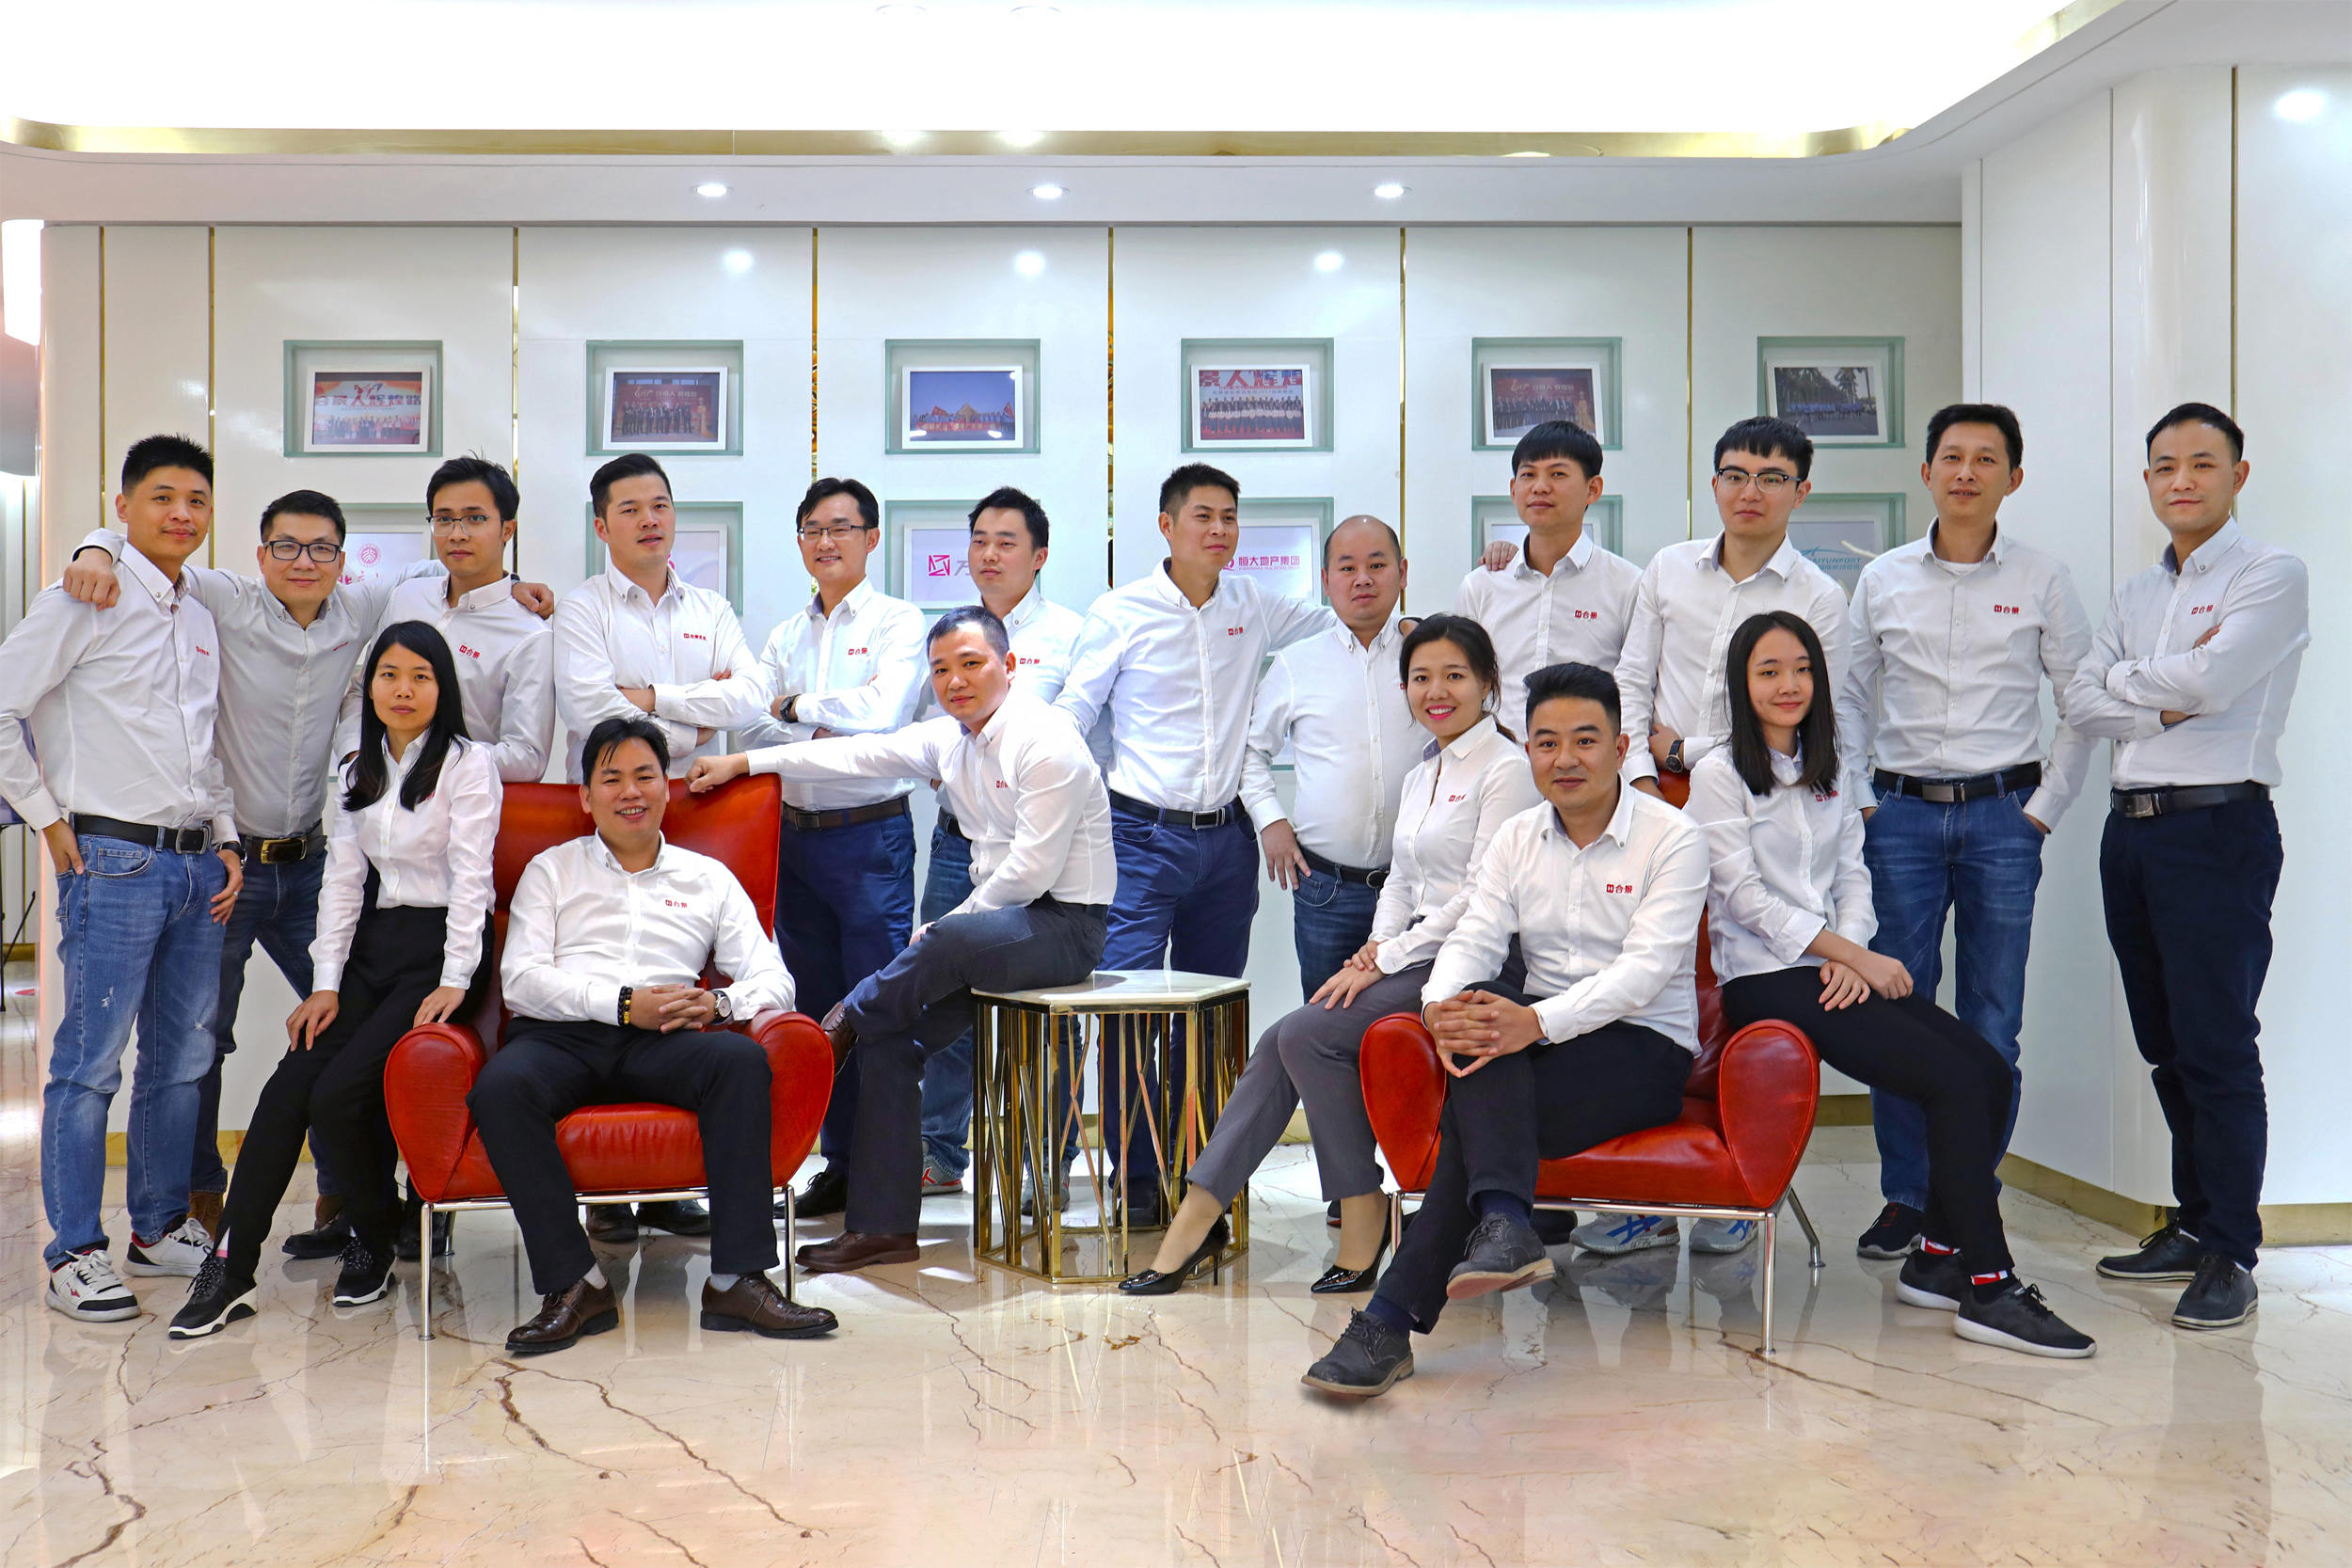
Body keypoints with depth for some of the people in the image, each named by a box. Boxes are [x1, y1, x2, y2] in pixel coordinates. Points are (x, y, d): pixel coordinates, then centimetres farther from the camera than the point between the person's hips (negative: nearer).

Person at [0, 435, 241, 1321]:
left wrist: (225, 839, 13)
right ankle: (76, 1255, 4)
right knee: (91, 1062, -3)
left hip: (196, 865, 7)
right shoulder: (89, 599, -5)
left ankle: (160, 1228, 24)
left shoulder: (202, 620, 17)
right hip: (113, 859, -7)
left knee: (183, 1060, 12)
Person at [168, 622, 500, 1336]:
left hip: (441, 948, -6)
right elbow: (343, 879, 11)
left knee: (339, 1093, -20)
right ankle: (230, 1265, -10)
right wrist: (326, 982, 1)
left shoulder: (469, 763, -4)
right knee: (288, 1088, -12)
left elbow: (469, 875, -11)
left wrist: (455, 983, -17)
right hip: (373, 947, 6)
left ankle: (373, 1245, 3)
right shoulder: (359, 771, 15)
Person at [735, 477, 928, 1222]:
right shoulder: (787, 634, 16)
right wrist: (825, 733, -13)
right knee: (817, 1006, 10)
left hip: (872, 832, -6)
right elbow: (750, 718, 3)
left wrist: (796, 705, -4)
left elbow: (881, 715, -15)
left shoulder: (898, 622, 0)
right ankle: (839, 1162, 20)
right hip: (798, 831, 6)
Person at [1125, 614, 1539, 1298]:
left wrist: (1386, 960, -14)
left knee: (1306, 1034, -23)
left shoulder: (1506, 768, -8)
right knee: (1283, 1042, -12)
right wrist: (1377, 946, 3)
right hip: (1414, 959, 8)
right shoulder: (1421, 776, 19)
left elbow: (1483, 898, -15)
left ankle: (1362, 1216, -10)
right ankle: (1200, 1212, -10)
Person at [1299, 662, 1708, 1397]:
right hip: (1540, 1045, 5)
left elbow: (1646, 966, -17)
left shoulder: (1673, 838, -5)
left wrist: (1537, 1022, -34)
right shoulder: (1516, 839, 12)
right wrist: (1442, 1005, -26)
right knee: (1482, 1012, -32)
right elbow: (1474, 937, -1)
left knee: (1475, 1111, -30)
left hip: (1645, 1049, -4)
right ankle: (1503, 1224, -41)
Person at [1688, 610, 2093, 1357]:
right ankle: (1988, 1287, -18)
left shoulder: (1829, 775, 20)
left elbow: (1852, 877, 15)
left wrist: (1850, 956, -6)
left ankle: (1938, 1258, 0)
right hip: (1764, 979, -7)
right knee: (1952, 1079, -22)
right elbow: (1747, 896, -10)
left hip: (1839, 969, 7)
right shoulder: (1719, 775, -2)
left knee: (1991, 1070, -13)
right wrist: (1855, 956, -13)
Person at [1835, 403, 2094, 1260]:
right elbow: (1847, 698, 13)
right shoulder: (1883, 578, 8)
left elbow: (2082, 702, 6)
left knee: (1992, 1021, 2)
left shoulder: (2043, 579, 4)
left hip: (2002, 813, -1)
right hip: (1902, 811, 1)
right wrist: (1857, 801, 4)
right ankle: (1905, 1196, 13)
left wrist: (2043, 807, 0)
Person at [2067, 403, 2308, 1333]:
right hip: (2132, 827, 7)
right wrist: (2164, 704, -7)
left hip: (2218, 827, -7)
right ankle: (2194, 1226, 21)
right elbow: (2081, 703, 9)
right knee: (2165, 1045, 11)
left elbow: (2207, 678, -16)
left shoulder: (2271, 576, -2)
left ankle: (2229, 1255, 0)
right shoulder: (2135, 594, 19)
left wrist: (2126, 677, 1)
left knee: (2218, 1046, -7)